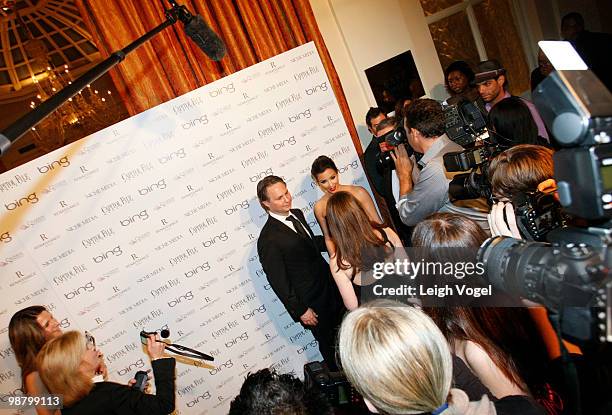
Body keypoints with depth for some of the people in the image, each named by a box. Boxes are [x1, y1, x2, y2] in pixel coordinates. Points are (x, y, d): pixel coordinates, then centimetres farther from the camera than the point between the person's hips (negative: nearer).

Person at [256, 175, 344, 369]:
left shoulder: (296, 214, -1)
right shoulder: (268, 239, -26)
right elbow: (278, 281, -20)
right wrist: (300, 310, -16)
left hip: (330, 285, 8)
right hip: (312, 302, -7)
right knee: (328, 342, 14)